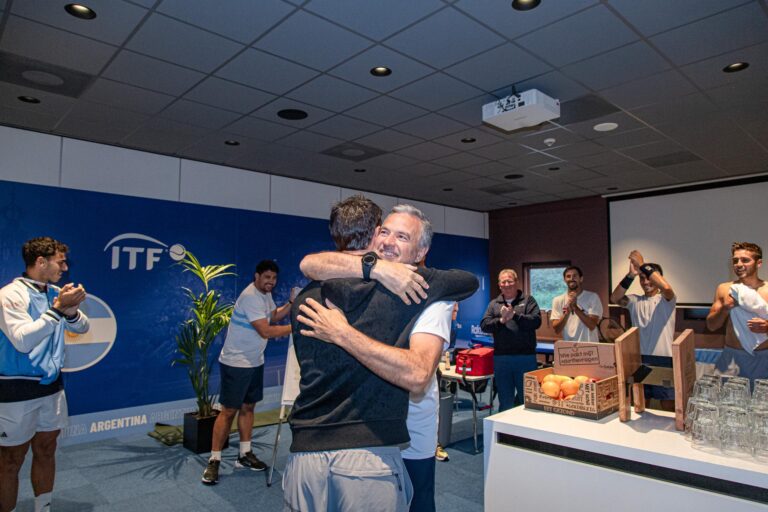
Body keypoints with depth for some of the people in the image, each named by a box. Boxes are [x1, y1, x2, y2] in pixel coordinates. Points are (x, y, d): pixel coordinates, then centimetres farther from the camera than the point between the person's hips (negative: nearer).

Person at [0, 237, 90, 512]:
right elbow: (22, 340, -23)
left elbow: (82, 327, 6)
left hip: (52, 385, 6)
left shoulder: (56, 293, 3)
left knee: (46, 451, 17)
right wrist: (58, 309, -25)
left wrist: (71, 311, -14)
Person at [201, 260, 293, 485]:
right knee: (229, 411, -3)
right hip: (236, 363, -9)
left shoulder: (265, 294, 7)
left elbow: (274, 316, 16)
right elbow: (265, 331, -25)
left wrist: (291, 304, 0)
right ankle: (214, 461, 8)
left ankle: (245, 454, 23)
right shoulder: (250, 297, -22)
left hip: (255, 362, 9)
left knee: (248, 407, 13)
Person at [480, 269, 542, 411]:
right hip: (501, 358, 2)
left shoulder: (528, 300, 5)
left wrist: (515, 315, -16)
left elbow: (536, 320, -10)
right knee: (505, 400, 12)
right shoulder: (493, 304, 12)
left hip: (526, 357, -2)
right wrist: (501, 320, -14)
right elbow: (484, 325, 1)